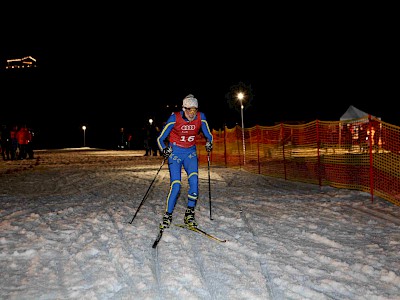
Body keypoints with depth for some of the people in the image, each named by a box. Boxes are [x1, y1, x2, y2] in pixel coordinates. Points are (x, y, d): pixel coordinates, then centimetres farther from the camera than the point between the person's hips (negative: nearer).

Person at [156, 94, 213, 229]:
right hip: (175, 152, -2)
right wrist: (164, 150, -28)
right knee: (175, 185, -13)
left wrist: (209, 143, -19)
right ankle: (167, 216, 2)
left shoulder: (201, 117, -9)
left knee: (194, 180, -18)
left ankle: (189, 214, -5)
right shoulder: (175, 118, -17)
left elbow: (208, 135, 3)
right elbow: (160, 138, -10)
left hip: (191, 152, 3)